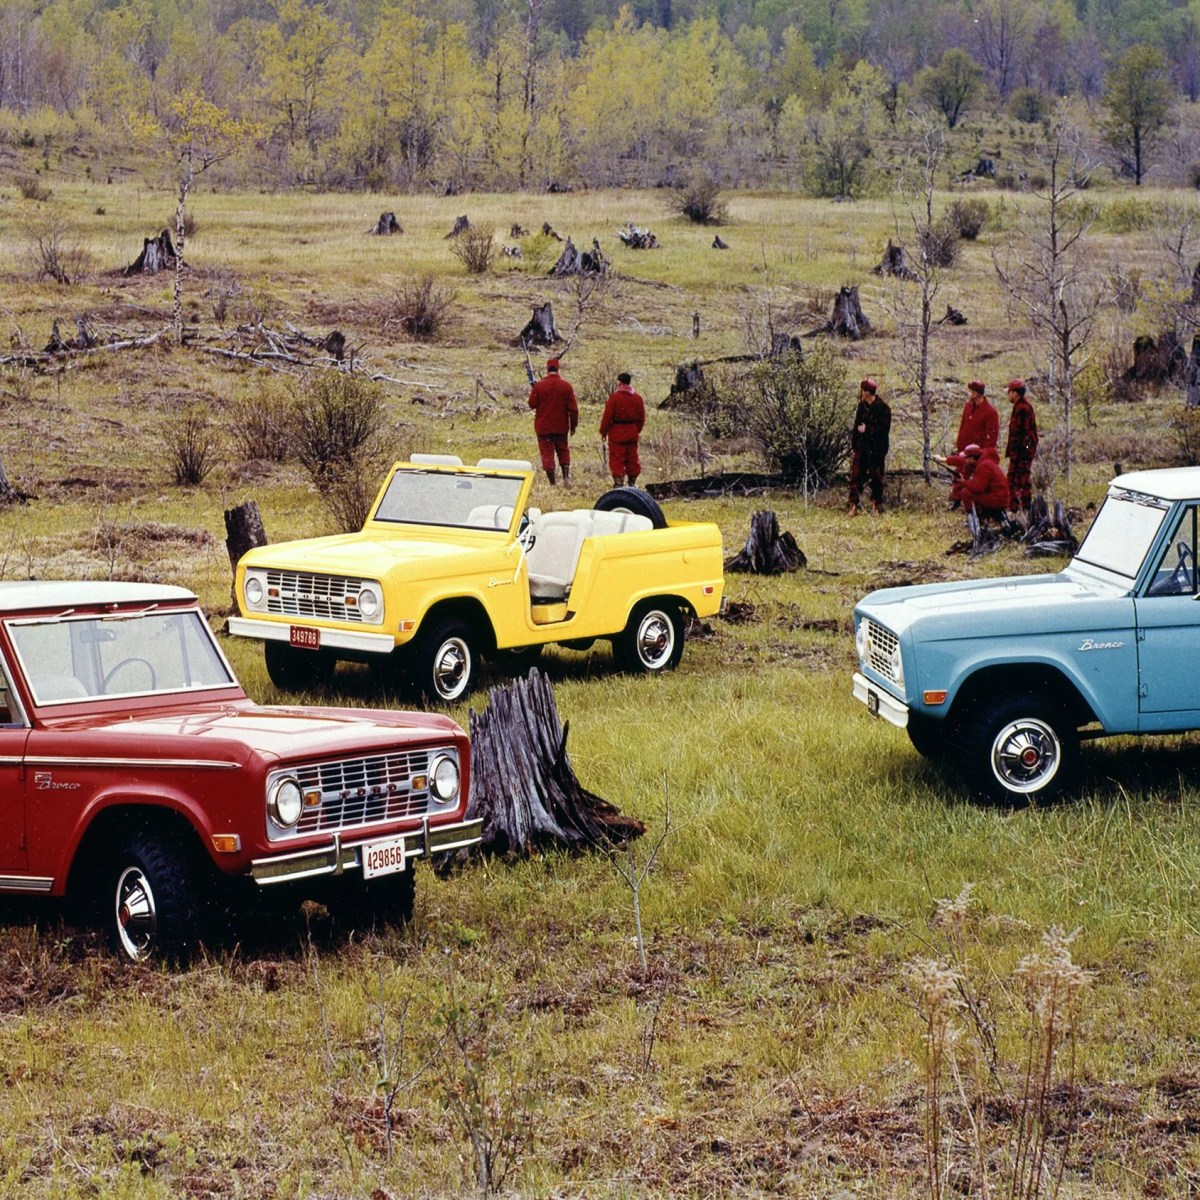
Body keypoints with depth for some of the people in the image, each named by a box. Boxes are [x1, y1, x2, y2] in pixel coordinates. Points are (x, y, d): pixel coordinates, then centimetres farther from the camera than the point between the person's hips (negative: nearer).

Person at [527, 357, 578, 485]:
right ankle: (566, 476, 5)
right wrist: (573, 425, 7)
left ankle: (552, 483, 1)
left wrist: (531, 392, 17)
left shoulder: (539, 385, -10)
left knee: (547, 454, 4)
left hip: (543, 427, -2)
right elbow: (573, 408, -4)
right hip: (561, 427, 2)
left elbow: (532, 404, -1)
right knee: (563, 450, 19)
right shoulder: (566, 386, -6)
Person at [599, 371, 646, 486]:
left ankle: (618, 482, -7)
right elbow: (641, 418, 10)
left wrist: (603, 432, -2)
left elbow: (607, 417, -12)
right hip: (632, 433, 5)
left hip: (617, 434, -5)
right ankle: (632, 482, 22)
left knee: (617, 459, -1)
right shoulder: (637, 398, 3)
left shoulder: (614, 397, -14)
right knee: (632, 458, 14)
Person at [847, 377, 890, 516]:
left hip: (876, 449, -5)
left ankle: (875, 506, 15)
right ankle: (853, 506, -1)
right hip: (861, 447, 5)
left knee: (876, 478, 4)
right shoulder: (862, 406, 9)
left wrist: (867, 429, -13)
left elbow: (885, 428, -15)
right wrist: (853, 447, 10)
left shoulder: (883, 408, -9)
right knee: (856, 476, -2)